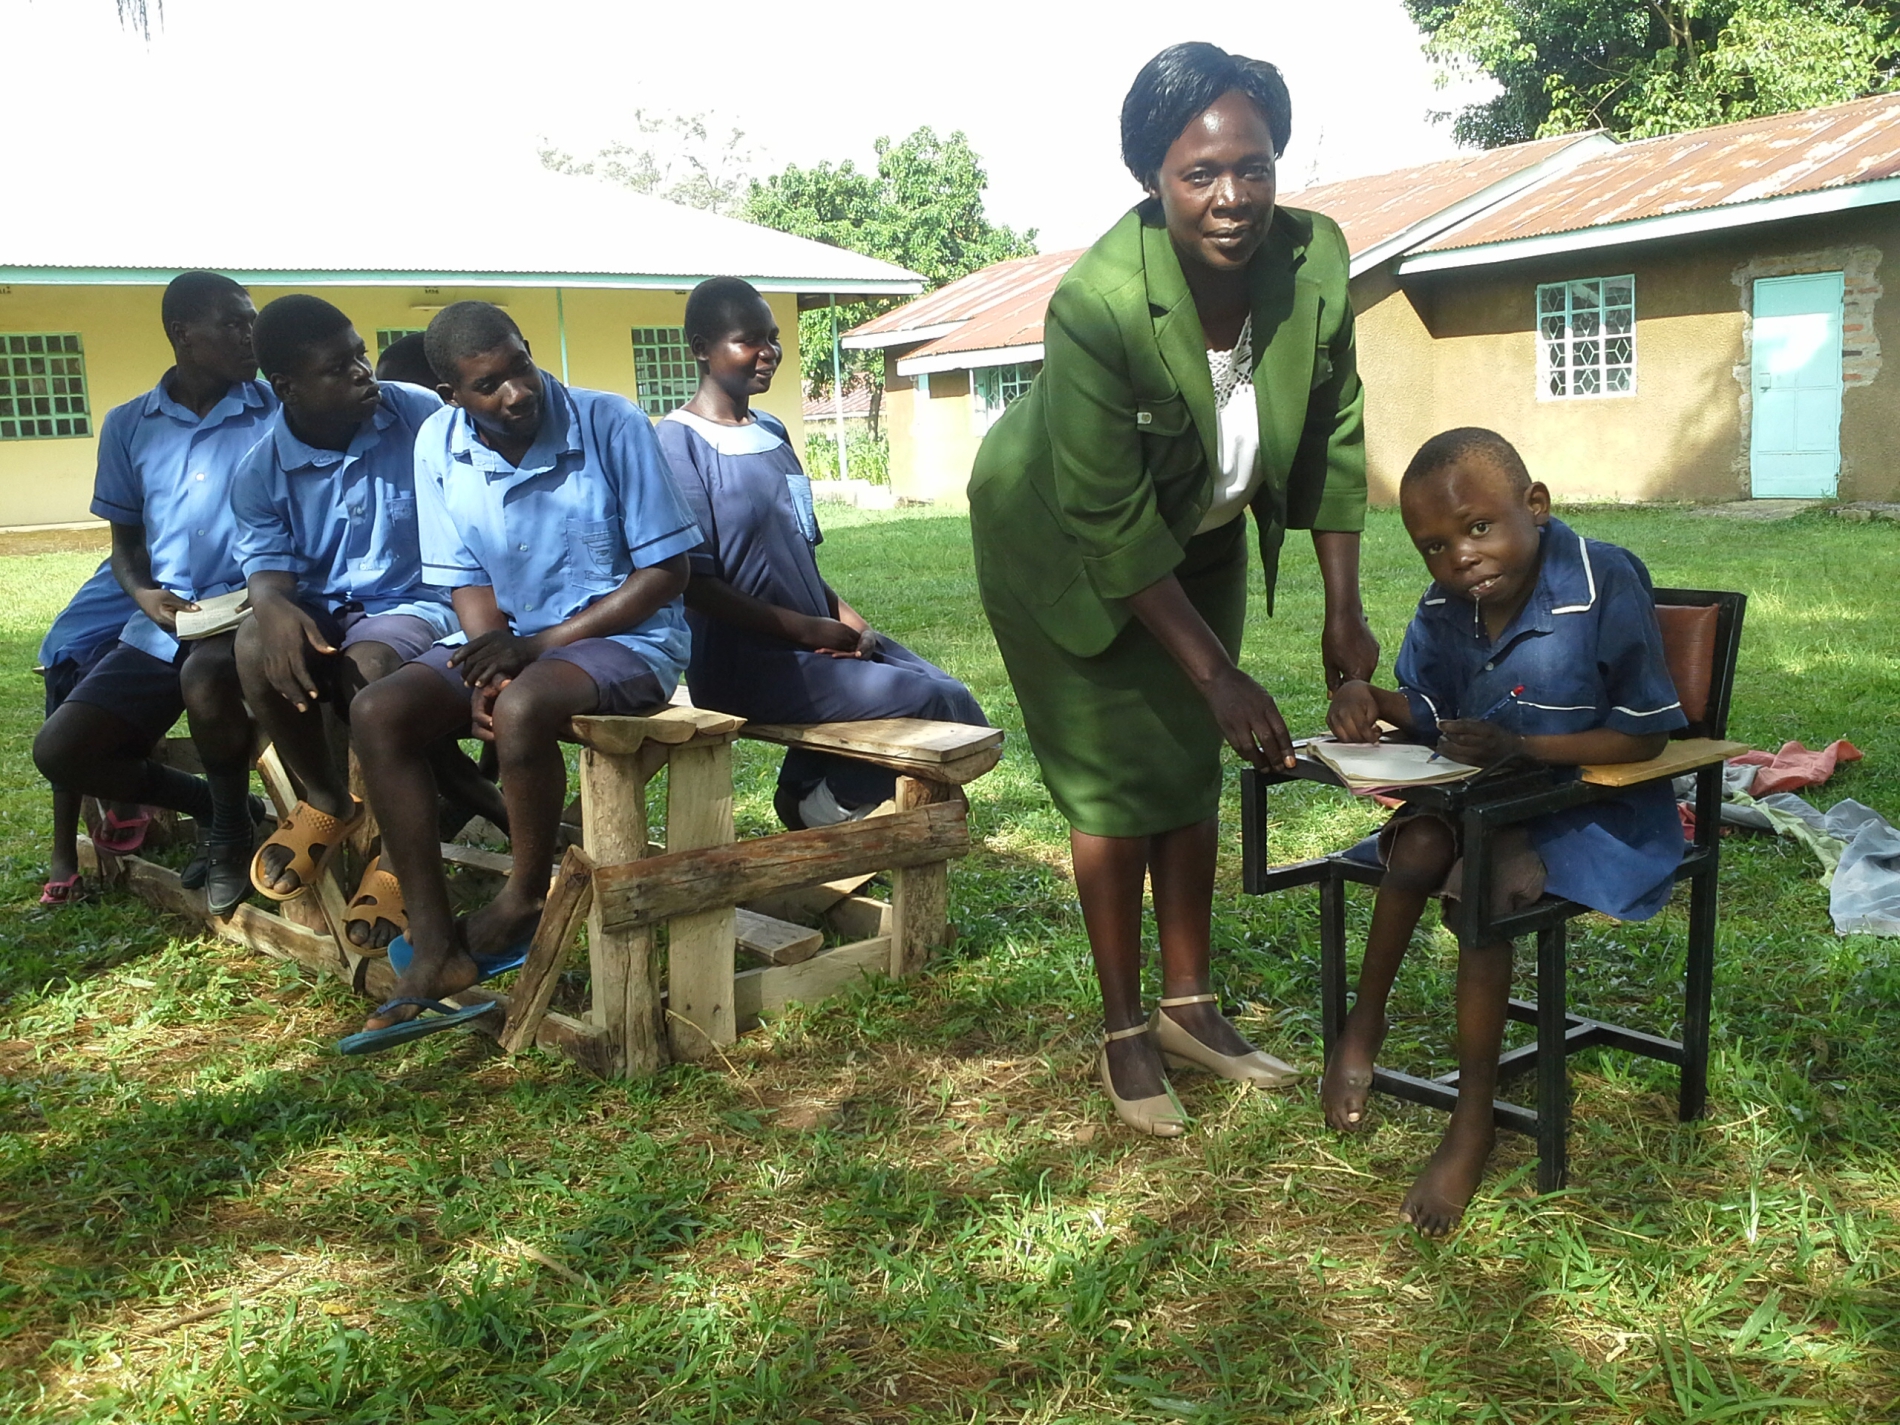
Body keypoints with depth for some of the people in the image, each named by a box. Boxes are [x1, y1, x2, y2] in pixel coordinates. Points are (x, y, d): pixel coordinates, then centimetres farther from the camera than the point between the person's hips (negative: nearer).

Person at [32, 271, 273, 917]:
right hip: (161, 626, 4)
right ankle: (215, 804, 14)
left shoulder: (277, 412, -1)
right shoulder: (128, 426, 8)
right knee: (60, 750, -9)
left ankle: (232, 829, -10)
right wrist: (143, 593, -8)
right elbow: (125, 538, 14)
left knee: (205, 674, -39)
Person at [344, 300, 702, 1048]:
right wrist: (490, 670, -19)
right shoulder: (438, 445, -3)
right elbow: (468, 583, 2)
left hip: (625, 636, -5)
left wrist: (539, 645, -18)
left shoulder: (609, 423, -15)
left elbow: (666, 570, -12)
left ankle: (525, 901, -9)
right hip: (507, 637, 5)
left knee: (523, 708, -35)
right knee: (378, 714, -18)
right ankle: (435, 950, -15)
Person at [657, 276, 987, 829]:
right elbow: (695, 584, -15)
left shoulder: (772, 433, 16)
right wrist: (807, 628, -17)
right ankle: (825, 805, 6)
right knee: (937, 704, -18)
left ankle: (812, 792, 11)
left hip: (817, 642, 8)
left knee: (950, 696, -4)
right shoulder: (678, 444, -10)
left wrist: (847, 618, 1)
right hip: (746, 666, -8)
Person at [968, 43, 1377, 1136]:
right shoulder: (1097, 305, -35)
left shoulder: (1314, 260, -21)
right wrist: (1219, 677, -31)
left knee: (1192, 762, 10)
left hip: (1200, 534, 5)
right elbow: (1109, 525, -31)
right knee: (1118, 776, -3)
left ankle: (1191, 1006, 23)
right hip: (1064, 547, -5)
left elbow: (1331, 441, -8)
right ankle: (1125, 1035, 11)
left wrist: (1345, 613, -10)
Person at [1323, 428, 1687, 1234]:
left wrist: (1519, 745, -29)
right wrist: (1367, 700, -10)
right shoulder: (1443, 607, -4)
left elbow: (1644, 736, -18)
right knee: (1419, 844, -25)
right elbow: (1427, 708, 13)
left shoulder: (1605, 582, -22)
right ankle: (1364, 1025, -3)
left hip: (1595, 804, -5)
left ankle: (1472, 1124, -15)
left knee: (1488, 882, -29)